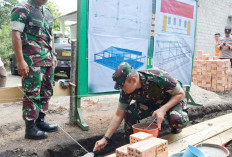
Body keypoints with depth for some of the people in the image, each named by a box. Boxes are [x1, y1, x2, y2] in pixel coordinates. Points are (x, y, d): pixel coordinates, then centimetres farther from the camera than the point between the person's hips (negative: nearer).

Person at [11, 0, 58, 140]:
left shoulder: (48, 12, 18)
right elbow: (16, 35, -13)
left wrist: (53, 55, 17)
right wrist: (20, 61, -19)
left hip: (48, 60, 8)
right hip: (32, 61, -8)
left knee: (46, 92, 13)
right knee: (32, 94, -3)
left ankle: (40, 121, 26)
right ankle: (30, 128, 8)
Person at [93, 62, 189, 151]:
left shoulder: (158, 77, -36)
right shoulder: (126, 91, -21)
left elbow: (181, 93, -23)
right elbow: (119, 115, -14)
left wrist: (163, 109, -37)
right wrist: (105, 138, -18)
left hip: (172, 100, -3)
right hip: (149, 103, 3)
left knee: (179, 120, -35)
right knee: (128, 113, -25)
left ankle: (175, 126, 3)